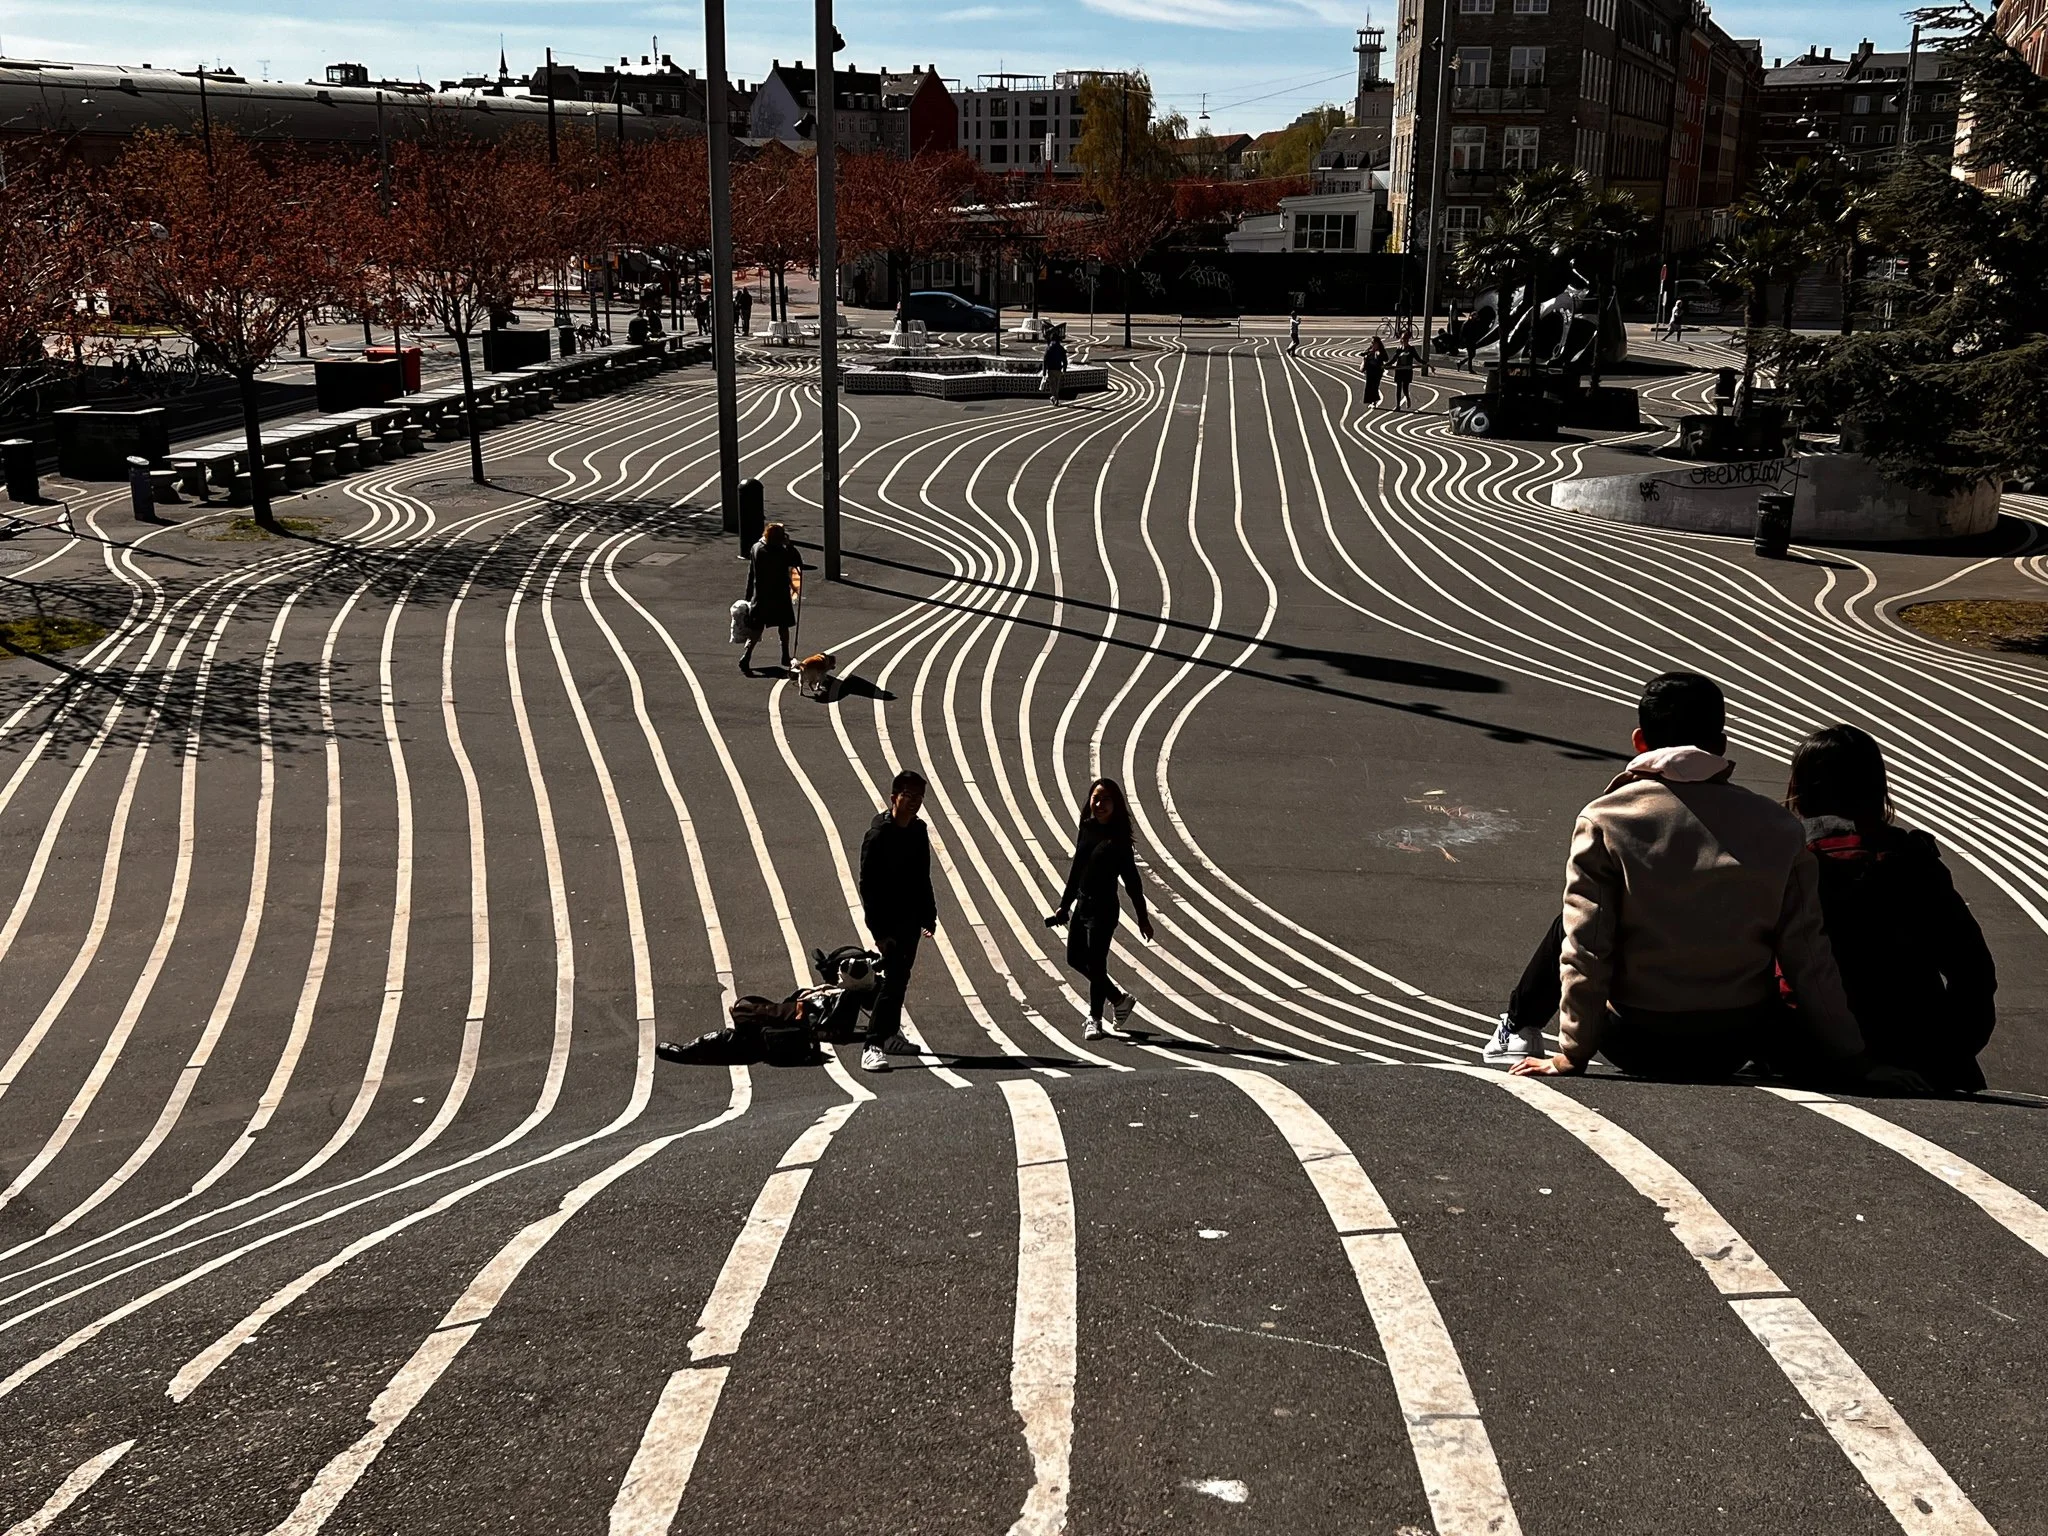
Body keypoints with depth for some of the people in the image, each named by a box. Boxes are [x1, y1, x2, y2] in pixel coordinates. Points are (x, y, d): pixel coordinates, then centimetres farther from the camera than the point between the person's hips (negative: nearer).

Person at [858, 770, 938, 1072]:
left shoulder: (918, 831, 8)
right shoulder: (879, 834, -15)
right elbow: (868, 885, -16)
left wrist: (928, 915, 14)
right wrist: (879, 931, -19)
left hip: (911, 918, 7)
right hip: (888, 920, -7)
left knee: (900, 978, 15)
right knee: (894, 978, -15)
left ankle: (890, 1035, 28)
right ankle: (873, 1046, -16)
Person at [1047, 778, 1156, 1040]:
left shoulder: (1118, 838, -11)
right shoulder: (1086, 829, 6)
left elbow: (1131, 879, -9)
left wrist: (1142, 917, -7)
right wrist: (1064, 905, 16)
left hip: (1103, 909, -8)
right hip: (1082, 904, 8)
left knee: (1095, 963, -2)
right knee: (1075, 958, 14)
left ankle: (1095, 1019, 16)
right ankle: (1119, 998, 30)